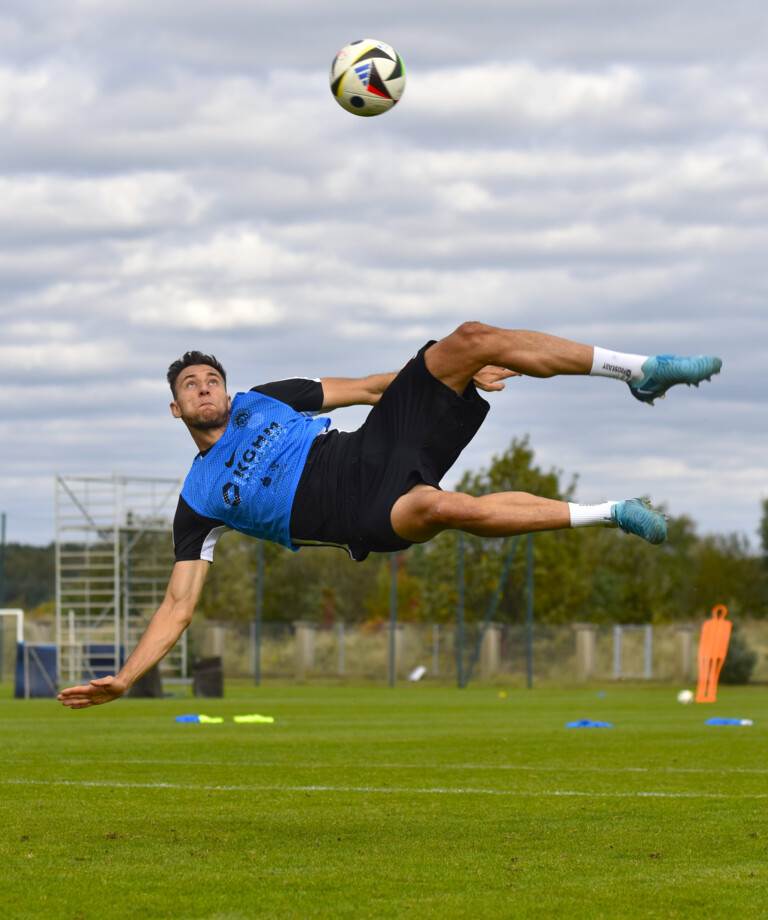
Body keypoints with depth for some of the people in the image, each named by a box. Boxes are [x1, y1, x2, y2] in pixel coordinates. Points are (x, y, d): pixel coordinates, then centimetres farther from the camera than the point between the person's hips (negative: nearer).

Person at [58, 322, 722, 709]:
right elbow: (179, 605, 4)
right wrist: (122, 680, -9)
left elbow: (363, 389, 25)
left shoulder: (261, 400, 21)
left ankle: (638, 370, -6)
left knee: (474, 338, -13)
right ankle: (610, 515, -31)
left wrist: (461, 372, 20)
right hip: (368, 514, -5)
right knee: (437, 505, -41)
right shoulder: (199, 502, 8)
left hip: (381, 443, 5)